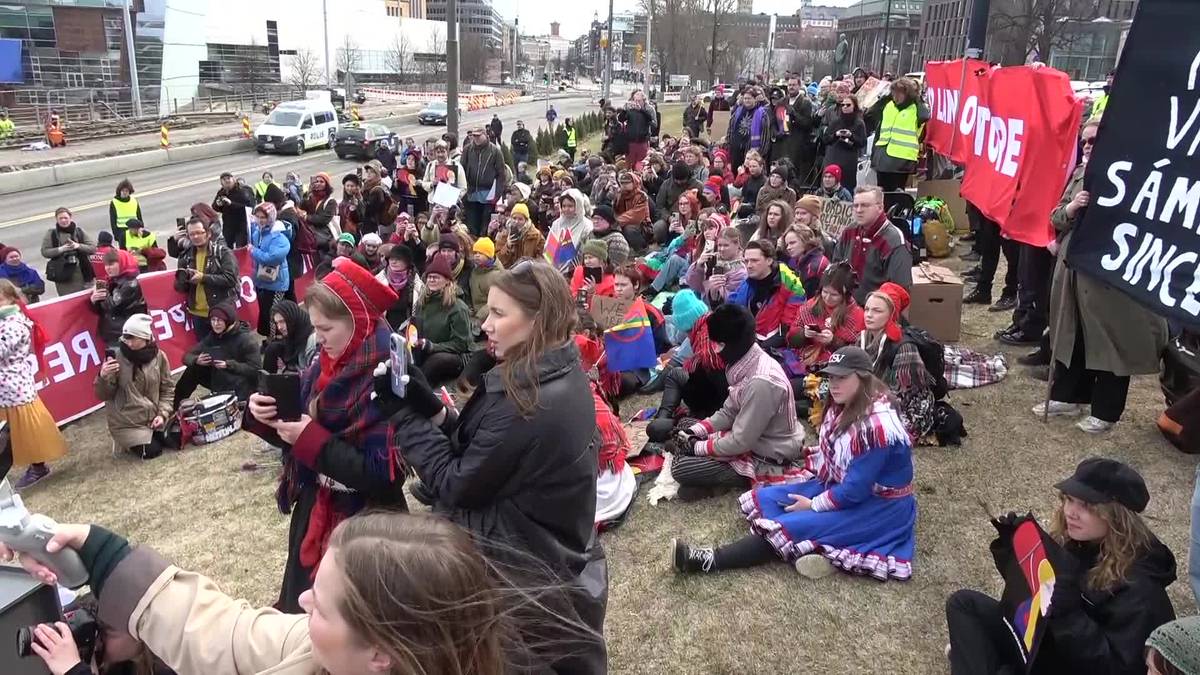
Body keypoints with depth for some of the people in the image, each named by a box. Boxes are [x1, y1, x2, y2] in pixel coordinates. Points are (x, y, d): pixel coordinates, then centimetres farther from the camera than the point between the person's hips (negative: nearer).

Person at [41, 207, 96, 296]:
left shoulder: (79, 231, 9)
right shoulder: (51, 233, 5)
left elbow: (93, 248, 4)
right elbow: (45, 252, -2)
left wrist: (78, 246, -11)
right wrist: (61, 249, -14)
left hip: (82, 273, 2)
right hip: (62, 275, -2)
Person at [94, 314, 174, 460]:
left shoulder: (159, 356, -6)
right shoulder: (116, 357, -15)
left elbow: (167, 388, 2)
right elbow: (103, 396, -10)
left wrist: (163, 414, -10)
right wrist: (103, 377, -30)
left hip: (153, 418, 4)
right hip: (127, 422, -3)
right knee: (152, 451, -10)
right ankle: (126, 440, 19)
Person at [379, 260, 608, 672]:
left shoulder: (529, 403, -29)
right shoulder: (564, 379, 1)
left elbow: (454, 485, -20)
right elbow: (478, 449, 5)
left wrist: (403, 412, -13)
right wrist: (427, 404, -7)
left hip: (531, 580, -9)